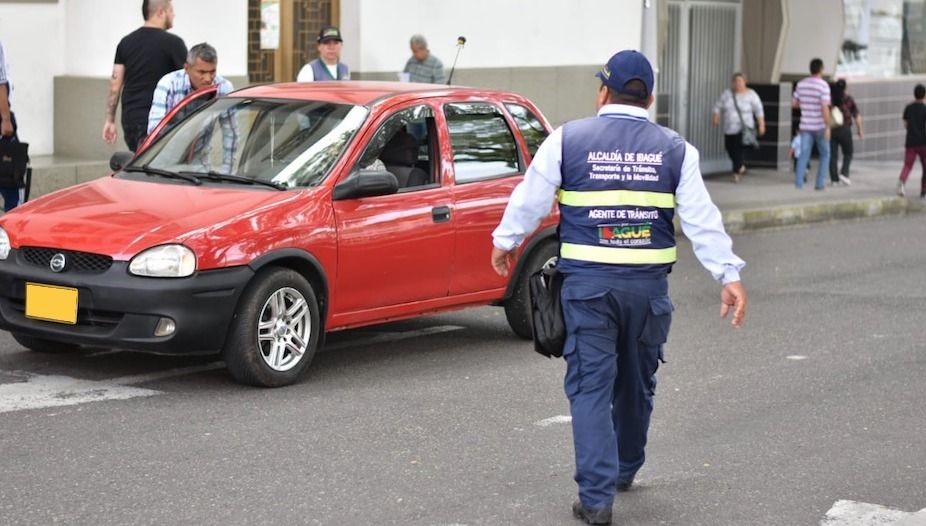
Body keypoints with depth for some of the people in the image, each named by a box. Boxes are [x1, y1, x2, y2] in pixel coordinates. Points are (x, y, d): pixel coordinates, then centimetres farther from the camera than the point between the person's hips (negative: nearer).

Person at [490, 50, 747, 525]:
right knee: (636, 382, 20)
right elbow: (702, 218, -2)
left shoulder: (567, 140, -1)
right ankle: (625, 470, 38)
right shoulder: (674, 149, 3)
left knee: (590, 385, 0)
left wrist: (504, 242, 22)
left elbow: (530, 199, 6)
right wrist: (729, 275, -1)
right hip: (649, 284, 2)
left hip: (588, 281, -2)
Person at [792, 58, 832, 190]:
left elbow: (794, 103, 12)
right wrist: (828, 127, -18)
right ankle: (819, 183, 6)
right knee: (825, 154, 12)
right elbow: (824, 108, -20)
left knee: (804, 154, 2)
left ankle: (798, 181, -15)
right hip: (820, 126, -4)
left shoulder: (801, 84, 4)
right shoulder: (823, 85, -12)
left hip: (805, 126, 4)